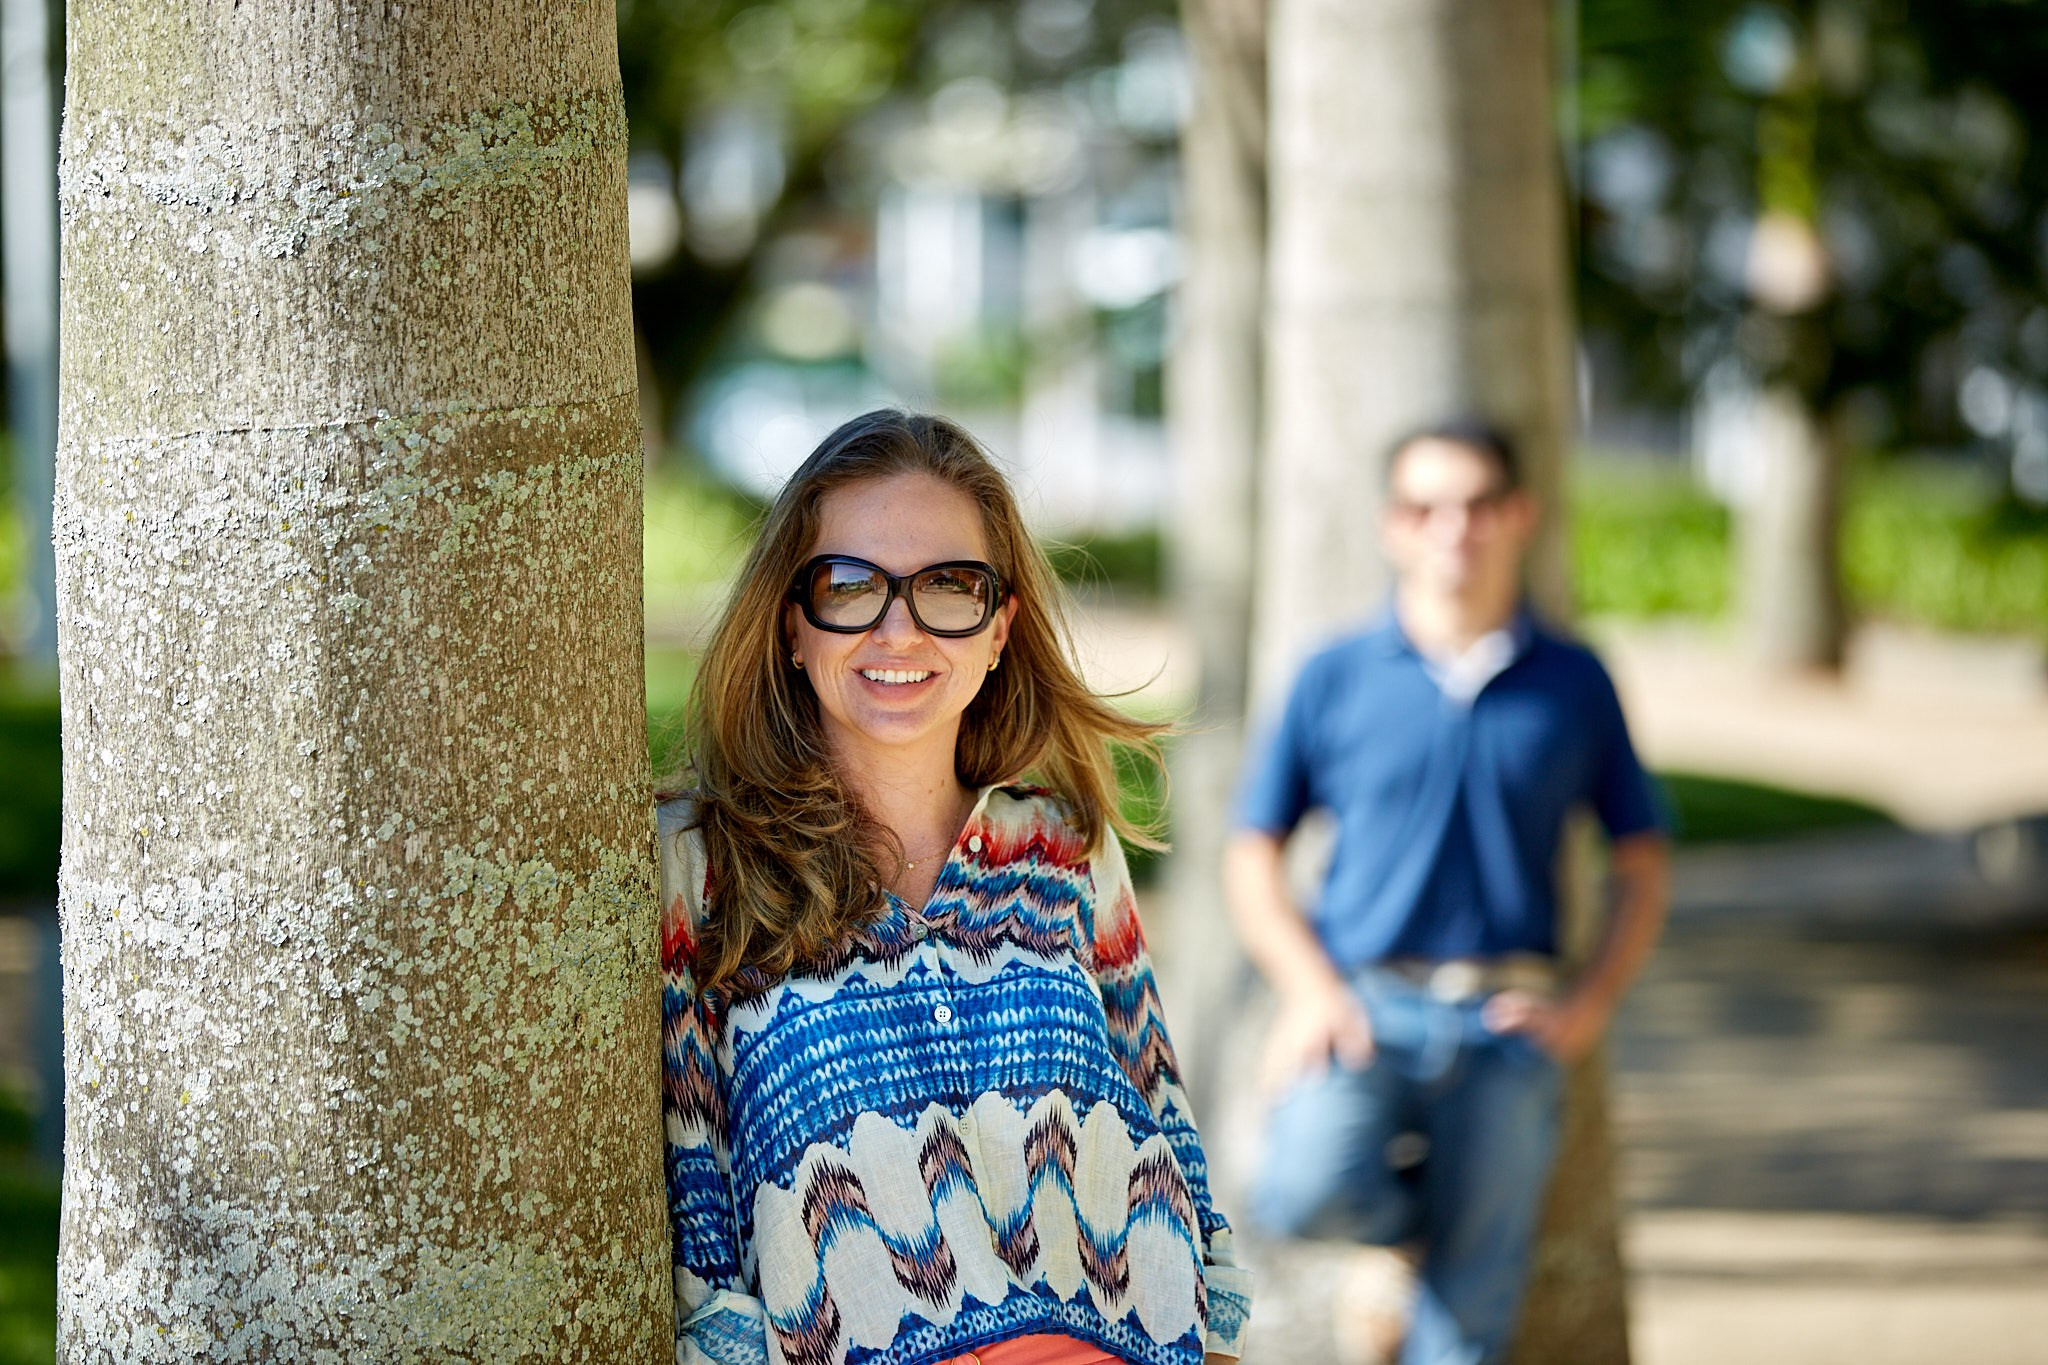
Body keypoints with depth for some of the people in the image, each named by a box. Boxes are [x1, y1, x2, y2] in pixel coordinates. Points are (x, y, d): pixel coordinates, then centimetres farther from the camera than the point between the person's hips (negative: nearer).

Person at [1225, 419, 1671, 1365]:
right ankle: (1404, 1221, 7)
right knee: (1309, 1193, -28)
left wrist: (1592, 1000, -2)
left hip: (1505, 1029, 1)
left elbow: (1641, 864, 13)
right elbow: (1252, 854, 9)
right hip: (1365, 1005, -1)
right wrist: (1310, 987, -6)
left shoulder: (1574, 685, 8)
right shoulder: (1336, 680, 6)